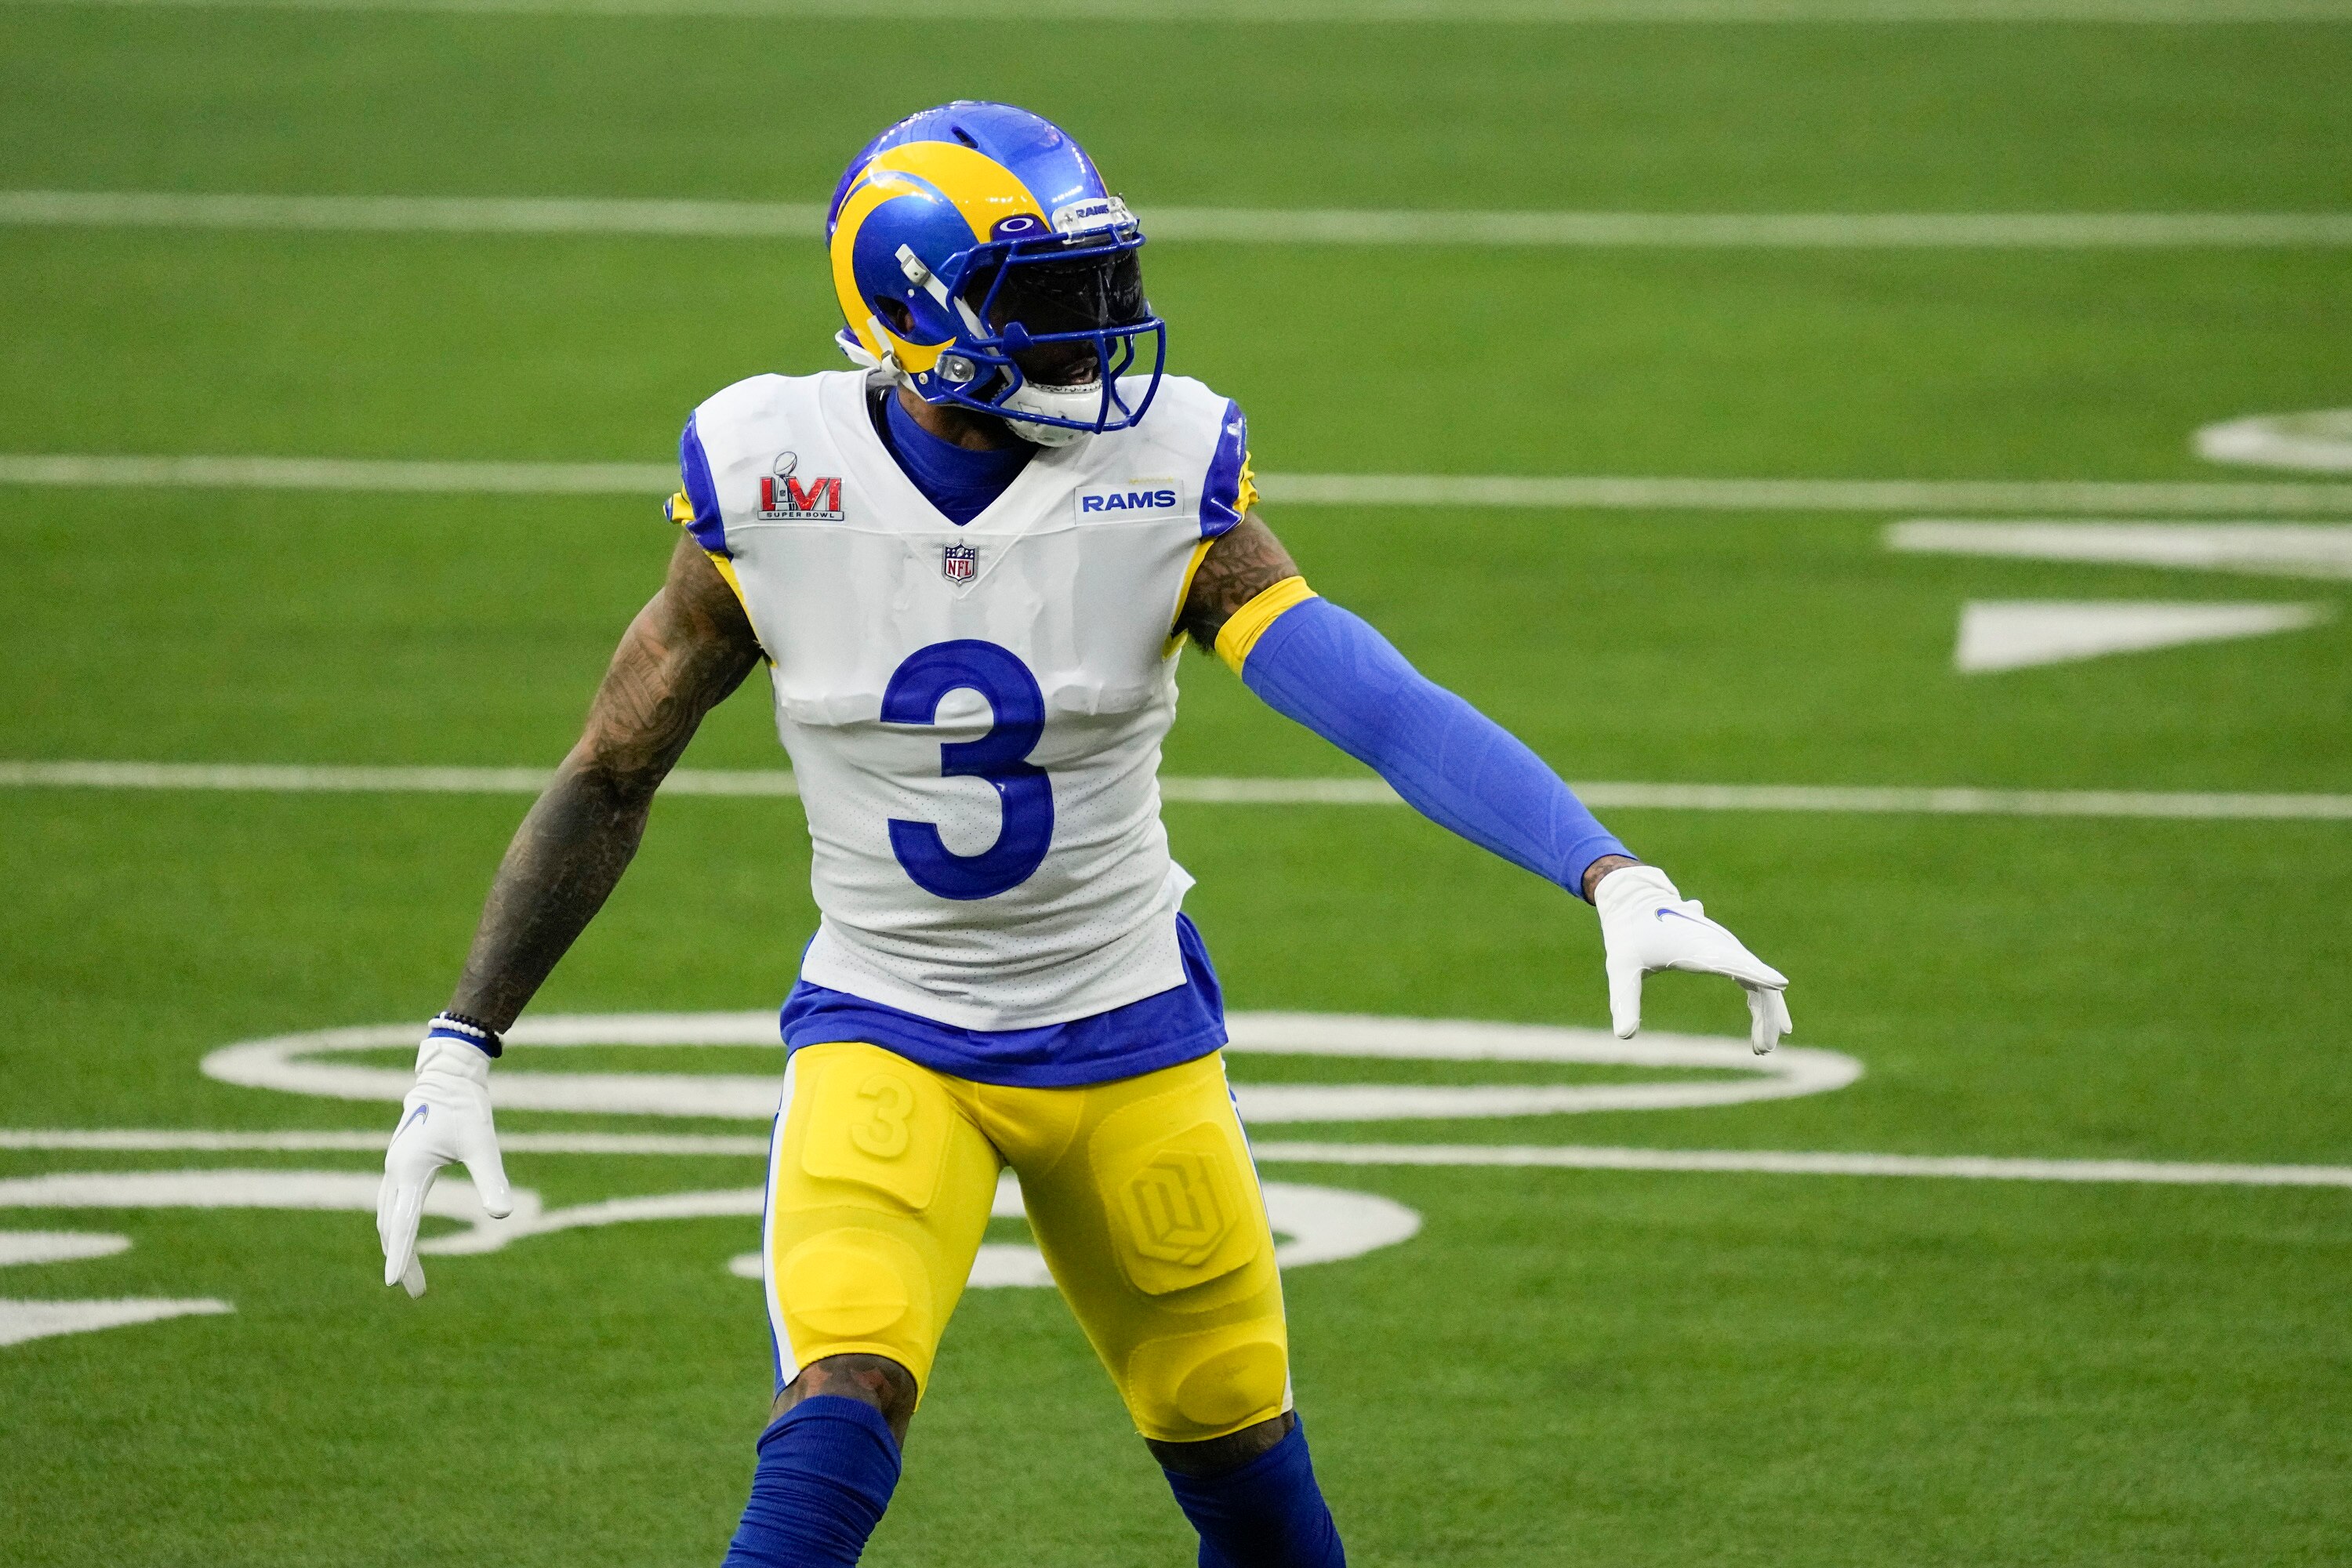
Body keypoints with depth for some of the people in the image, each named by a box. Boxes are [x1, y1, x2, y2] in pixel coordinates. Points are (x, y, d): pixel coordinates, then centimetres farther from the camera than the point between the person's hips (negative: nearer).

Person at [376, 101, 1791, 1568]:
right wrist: (459, 1052, -2)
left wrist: (1616, 880, -35)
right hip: (882, 1038, -1)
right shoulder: (770, 495, -13)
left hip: (1128, 1037, 1)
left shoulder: (1168, 487, -13)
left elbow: (1385, 704, -22)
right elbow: (609, 779, -2)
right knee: (841, 1412, -24)